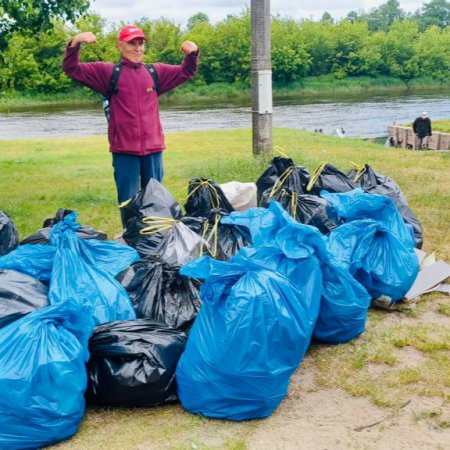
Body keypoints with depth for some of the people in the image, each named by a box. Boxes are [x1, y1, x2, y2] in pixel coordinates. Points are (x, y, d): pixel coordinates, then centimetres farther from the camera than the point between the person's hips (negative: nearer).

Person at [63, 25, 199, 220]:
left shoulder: (156, 72, 12)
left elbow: (186, 72, 19)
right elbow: (72, 69, -2)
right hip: (124, 149, -3)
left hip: (153, 148, 3)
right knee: (128, 200, 4)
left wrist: (192, 53, -1)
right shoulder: (107, 72, 1)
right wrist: (75, 43, -19)